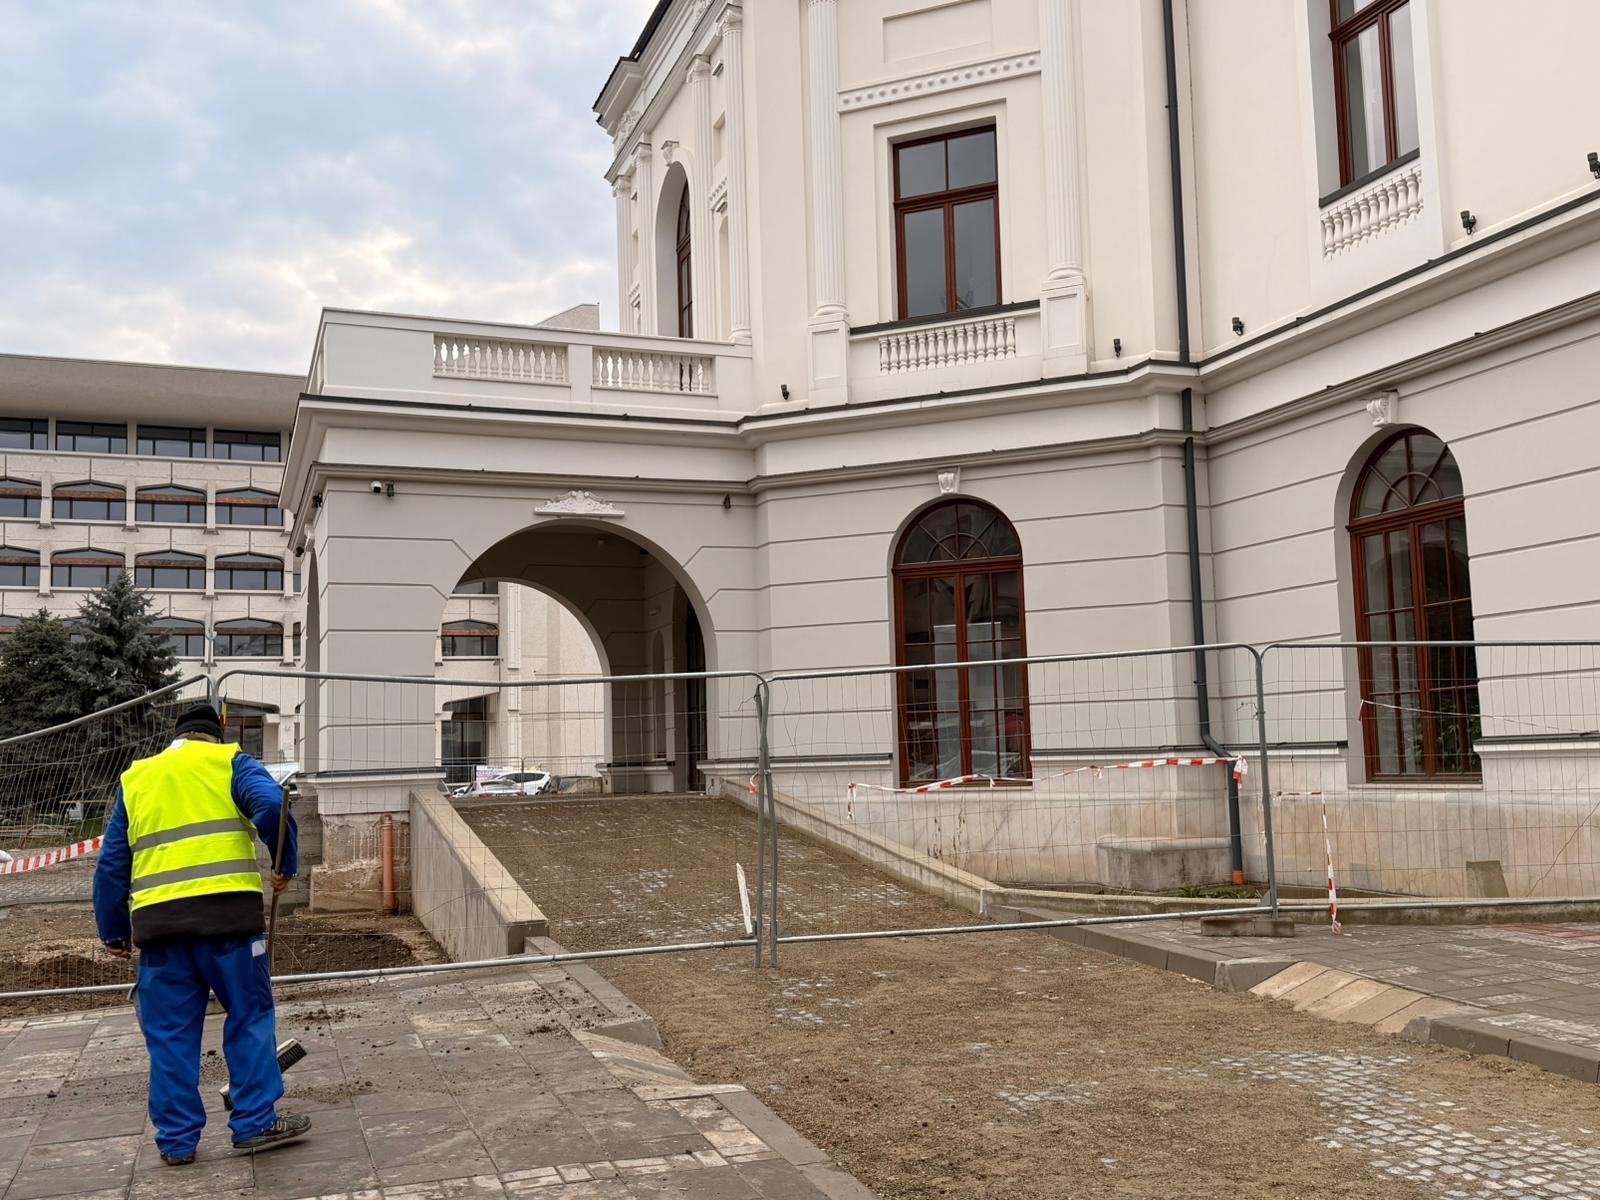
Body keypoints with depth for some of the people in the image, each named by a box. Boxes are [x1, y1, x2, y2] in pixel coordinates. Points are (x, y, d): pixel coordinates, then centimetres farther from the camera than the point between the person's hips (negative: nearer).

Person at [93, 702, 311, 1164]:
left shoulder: (134, 777, 22)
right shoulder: (229, 761, 10)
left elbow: (112, 862, 19)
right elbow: (272, 805, -10)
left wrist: (113, 931, 23)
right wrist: (286, 866, 1)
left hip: (158, 918, 3)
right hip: (227, 908, -3)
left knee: (170, 1032, 10)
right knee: (250, 1015, 8)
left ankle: (176, 1139, 15)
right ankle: (255, 1122, 9)